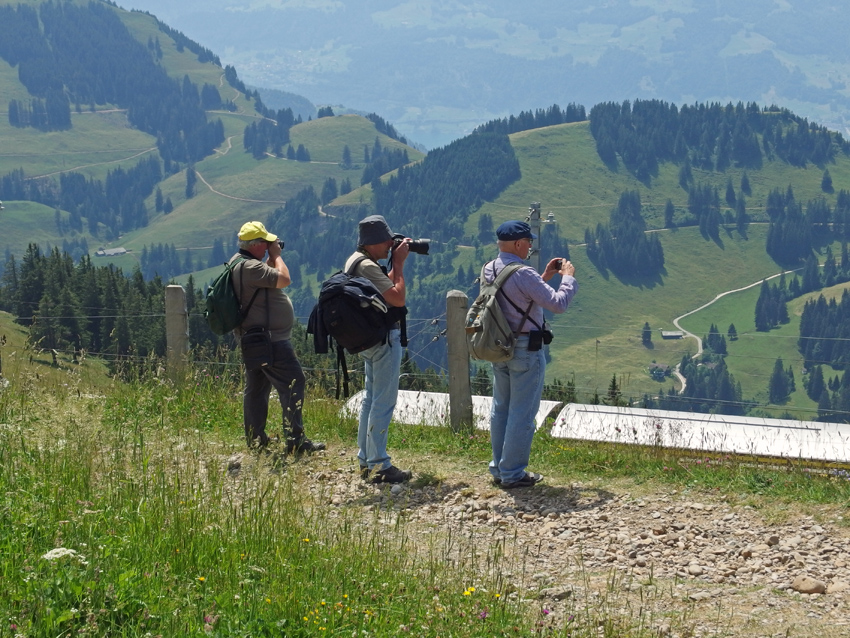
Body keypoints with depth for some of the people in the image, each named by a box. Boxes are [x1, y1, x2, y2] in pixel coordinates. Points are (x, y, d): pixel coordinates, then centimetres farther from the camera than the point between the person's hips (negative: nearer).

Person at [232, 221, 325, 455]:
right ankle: (295, 440, -12)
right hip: (270, 339, -11)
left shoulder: (238, 263, 13)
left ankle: (255, 439, 19)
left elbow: (269, 279, 24)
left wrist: (272, 258, 13)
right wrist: (276, 255, -9)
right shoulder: (249, 266, -21)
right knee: (293, 383, -10)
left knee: (257, 388, 14)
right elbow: (284, 279, -23)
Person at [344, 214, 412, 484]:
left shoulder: (355, 261, 12)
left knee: (371, 398, 17)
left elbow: (387, 287, 21)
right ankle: (379, 466, -6)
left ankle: (366, 461, 24)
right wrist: (399, 263, -15)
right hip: (384, 339, -11)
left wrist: (397, 262, 10)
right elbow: (398, 298, -25)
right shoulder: (367, 266, -21)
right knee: (384, 402, -7)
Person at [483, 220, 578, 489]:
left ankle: (498, 468, 24)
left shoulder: (489, 270, 4)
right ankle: (513, 474, 5)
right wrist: (568, 277, -5)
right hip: (526, 349, -8)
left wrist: (544, 277, 16)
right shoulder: (523, 274, -22)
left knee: (500, 408, 16)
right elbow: (558, 303, -20)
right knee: (522, 413, 0)